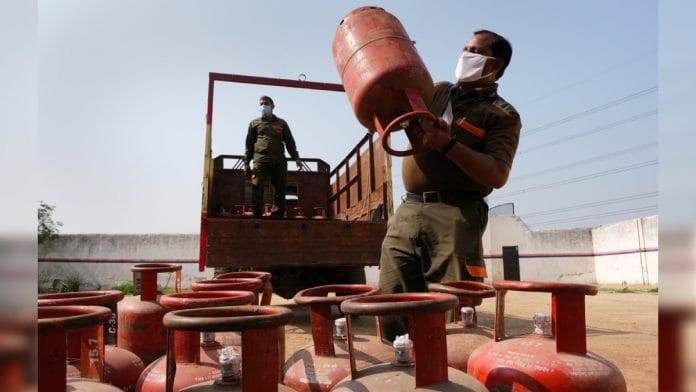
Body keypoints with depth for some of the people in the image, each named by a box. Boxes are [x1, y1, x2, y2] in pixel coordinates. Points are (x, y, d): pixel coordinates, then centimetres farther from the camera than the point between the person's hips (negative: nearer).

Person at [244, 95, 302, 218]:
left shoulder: (281, 123, 20)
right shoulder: (254, 123, 18)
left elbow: (289, 142, 15)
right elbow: (249, 144, 14)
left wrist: (296, 158, 0)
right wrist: (246, 163, 4)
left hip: (279, 161, 1)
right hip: (260, 160, -1)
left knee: (280, 191, -2)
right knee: (257, 189, -14)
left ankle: (277, 218, 4)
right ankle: (257, 217, -13)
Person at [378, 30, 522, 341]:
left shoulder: (502, 115, 4)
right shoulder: (437, 92, 22)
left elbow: (497, 176, -10)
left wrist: (449, 145, -20)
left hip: (455, 217, -5)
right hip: (408, 212, 5)